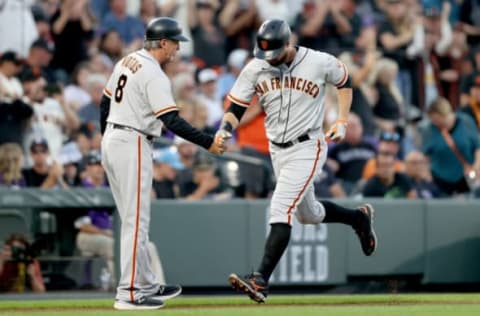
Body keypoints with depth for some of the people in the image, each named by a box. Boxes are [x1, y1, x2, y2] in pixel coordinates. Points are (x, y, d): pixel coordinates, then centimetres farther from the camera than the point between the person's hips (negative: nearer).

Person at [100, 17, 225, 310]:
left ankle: (147, 285, 19)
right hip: (133, 146, -10)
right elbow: (172, 121, -23)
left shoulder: (126, 62, 11)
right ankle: (130, 293, -8)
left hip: (111, 142, 10)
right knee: (136, 221, -7)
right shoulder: (154, 75, -16)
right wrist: (208, 143, -22)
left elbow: (105, 103, 18)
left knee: (134, 219, 14)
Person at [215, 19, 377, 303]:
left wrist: (342, 122, -3)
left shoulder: (320, 63, -14)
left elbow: (344, 82, 6)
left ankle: (261, 280, -25)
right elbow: (236, 109, -3)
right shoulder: (255, 69, -5)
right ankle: (359, 218, 48)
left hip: (307, 148, -6)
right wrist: (226, 128, -24)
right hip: (278, 150, 6)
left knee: (281, 209, -20)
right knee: (308, 214, 20)